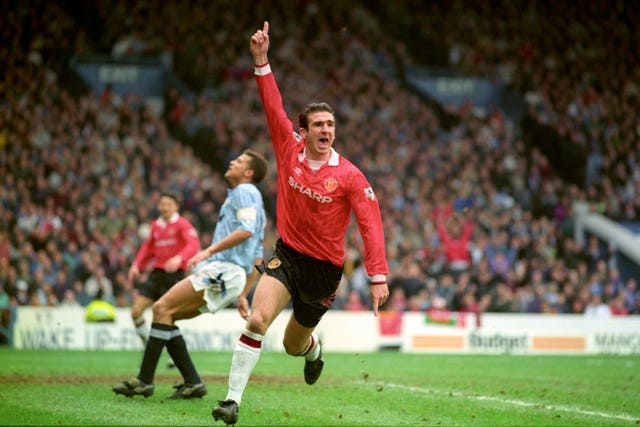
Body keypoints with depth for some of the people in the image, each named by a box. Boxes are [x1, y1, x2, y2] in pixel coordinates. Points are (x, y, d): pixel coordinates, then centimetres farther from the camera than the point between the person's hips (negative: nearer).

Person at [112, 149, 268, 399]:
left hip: (224, 270, -10)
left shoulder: (245, 191, 0)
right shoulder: (251, 199, 29)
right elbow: (257, 258, 27)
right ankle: (192, 382, 0)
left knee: (163, 308, -16)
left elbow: (246, 229, -20)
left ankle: (144, 380, -19)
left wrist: (209, 251, -23)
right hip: (222, 275, 10)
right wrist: (243, 295, 24)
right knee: (163, 312, 6)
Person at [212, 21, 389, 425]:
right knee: (257, 319, -23)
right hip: (287, 255, 1)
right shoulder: (289, 150, -5)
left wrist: (378, 276, -23)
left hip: (325, 267, -1)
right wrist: (262, 60, -18)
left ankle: (313, 349, 53)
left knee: (294, 345, 13)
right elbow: (274, 106, -9)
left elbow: (371, 225, -15)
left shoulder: (349, 176, -13)